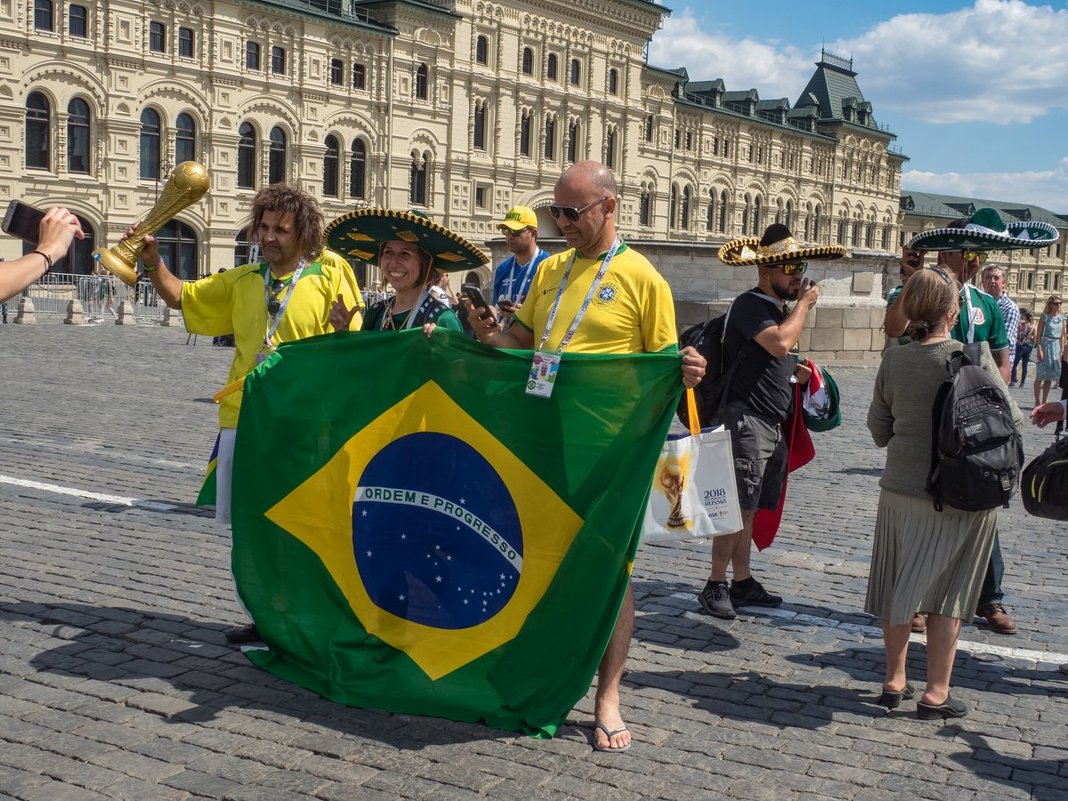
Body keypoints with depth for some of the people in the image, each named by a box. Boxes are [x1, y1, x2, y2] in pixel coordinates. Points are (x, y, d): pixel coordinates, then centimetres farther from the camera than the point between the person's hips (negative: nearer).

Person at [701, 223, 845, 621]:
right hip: (747, 419, -9)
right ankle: (715, 585, -3)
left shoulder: (779, 308, 19)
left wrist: (798, 373, 10)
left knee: (748, 509, 13)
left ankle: (742, 582, 19)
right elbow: (779, 343, -25)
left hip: (773, 422, 9)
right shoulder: (749, 304, -10)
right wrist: (804, 304, -12)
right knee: (738, 507, -9)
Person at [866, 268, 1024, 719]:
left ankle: (894, 682, 25)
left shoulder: (893, 360, -2)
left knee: (899, 586, 15)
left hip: (900, 487, 4)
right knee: (947, 594, 8)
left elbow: (879, 430, 5)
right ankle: (935, 694, 15)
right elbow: (1011, 421, -9)